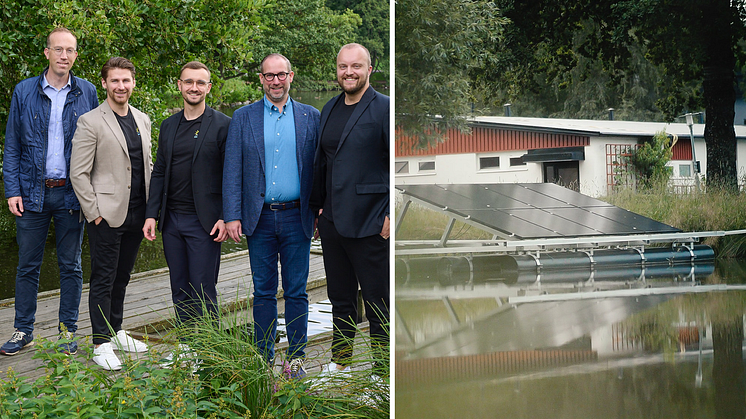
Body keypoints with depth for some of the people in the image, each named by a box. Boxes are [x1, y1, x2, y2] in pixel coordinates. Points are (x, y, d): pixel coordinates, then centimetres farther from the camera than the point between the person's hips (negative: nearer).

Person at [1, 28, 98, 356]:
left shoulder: (87, 93, 4)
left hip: (71, 193, 0)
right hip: (33, 192, 0)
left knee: (70, 265, 7)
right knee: (28, 265, 6)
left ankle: (68, 332, 16)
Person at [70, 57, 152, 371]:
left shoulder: (142, 120, 12)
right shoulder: (90, 122, -8)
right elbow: (78, 173, -9)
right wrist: (94, 212, -12)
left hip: (136, 215, 6)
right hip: (107, 215, -6)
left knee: (122, 277, 15)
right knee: (103, 279, -1)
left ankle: (116, 332, 27)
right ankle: (102, 344, 5)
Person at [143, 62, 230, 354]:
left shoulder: (223, 125, -4)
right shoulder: (169, 126, 13)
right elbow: (159, 173, 14)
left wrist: (225, 217, -13)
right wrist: (152, 214, 6)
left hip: (204, 221, -5)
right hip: (172, 220, 6)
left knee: (203, 291, -4)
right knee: (180, 289, 10)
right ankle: (185, 348, 20)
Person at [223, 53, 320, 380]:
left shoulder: (310, 117, 7)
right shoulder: (243, 118, 6)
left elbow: (320, 167, 6)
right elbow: (232, 170, 3)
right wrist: (232, 216, -4)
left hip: (297, 217, 0)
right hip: (259, 218, 0)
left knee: (296, 292, 3)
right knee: (263, 292, 7)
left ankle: (296, 358, 12)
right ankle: (264, 358, 14)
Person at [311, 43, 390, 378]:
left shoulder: (385, 109, -7)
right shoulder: (329, 110, 13)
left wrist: (392, 215, -14)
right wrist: (317, 206, 17)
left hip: (370, 224, -6)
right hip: (332, 223, 6)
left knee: (378, 302, 1)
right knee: (340, 298, 16)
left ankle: (384, 372, 11)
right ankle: (340, 362, 29)